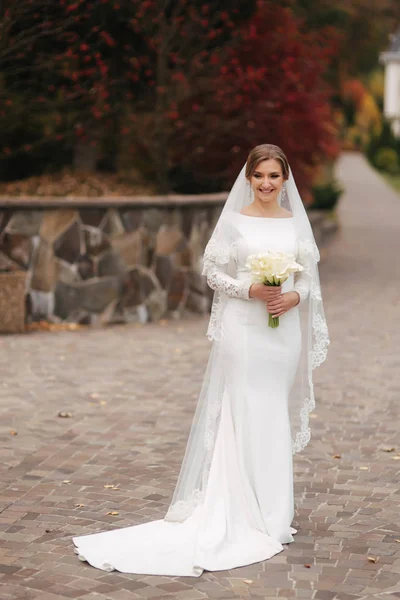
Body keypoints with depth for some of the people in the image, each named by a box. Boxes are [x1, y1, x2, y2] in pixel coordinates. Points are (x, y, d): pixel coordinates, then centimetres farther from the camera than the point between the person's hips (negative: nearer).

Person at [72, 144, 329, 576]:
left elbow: (309, 277, 11)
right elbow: (213, 272, -1)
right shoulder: (235, 220, -1)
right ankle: (239, 512, 4)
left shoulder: (296, 222, 9)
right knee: (239, 416, -4)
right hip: (243, 329, -4)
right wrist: (251, 290, -15)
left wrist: (295, 297, -10)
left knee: (275, 418, 9)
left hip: (284, 330, 4)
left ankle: (270, 511, 21)